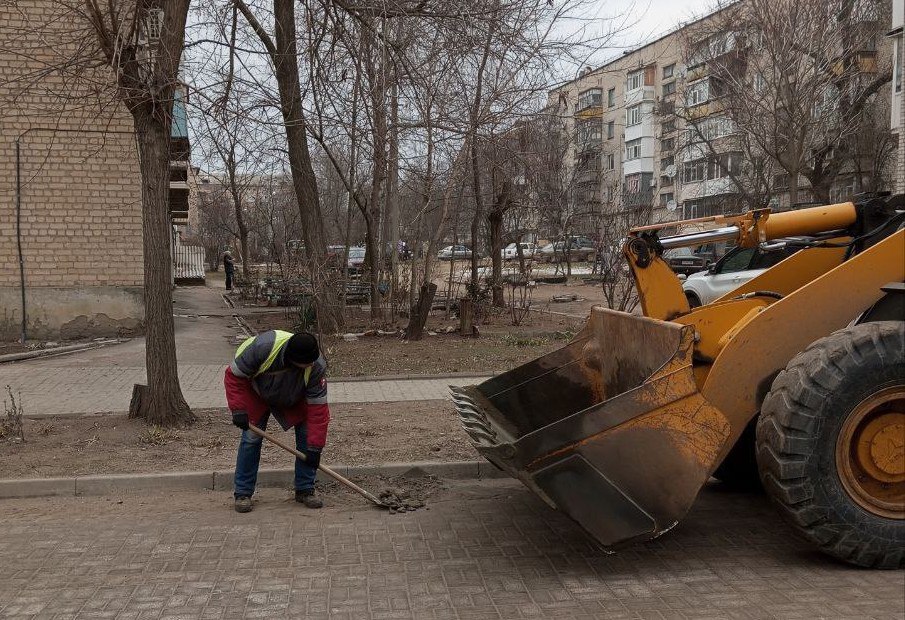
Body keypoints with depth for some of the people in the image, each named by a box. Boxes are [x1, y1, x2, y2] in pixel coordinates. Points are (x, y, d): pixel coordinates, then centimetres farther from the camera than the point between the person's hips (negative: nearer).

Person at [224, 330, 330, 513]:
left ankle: (305, 490, 4)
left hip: (293, 399, 2)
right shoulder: (262, 347, -42)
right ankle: (242, 493, 4)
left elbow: (317, 408, -28)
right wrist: (238, 410, -31)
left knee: (307, 434, -10)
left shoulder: (317, 366, -34)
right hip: (256, 393, -2)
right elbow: (234, 375, -26)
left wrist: (314, 448, -28)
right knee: (251, 437, -11)